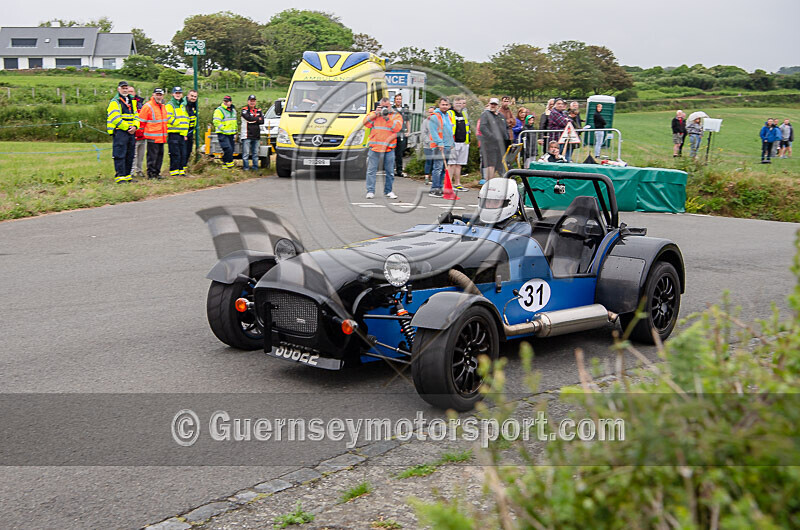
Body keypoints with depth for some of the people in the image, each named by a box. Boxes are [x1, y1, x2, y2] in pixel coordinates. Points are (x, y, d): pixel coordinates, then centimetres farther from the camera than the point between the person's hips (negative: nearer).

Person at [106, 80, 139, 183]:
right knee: (120, 155, -9)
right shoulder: (114, 102, -4)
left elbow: (135, 116, 17)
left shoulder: (131, 102, 20)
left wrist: (135, 126, -3)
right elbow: (115, 118, -13)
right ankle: (120, 176, -9)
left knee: (130, 155, 9)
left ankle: (127, 175, 17)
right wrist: (127, 127, -15)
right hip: (120, 132, -7)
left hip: (131, 132, 7)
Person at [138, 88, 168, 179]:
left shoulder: (163, 107, 17)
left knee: (160, 154, 10)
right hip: (152, 136, -7)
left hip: (161, 137, 8)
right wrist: (143, 132, -3)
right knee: (152, 155, -6)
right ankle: (151, 173, -1)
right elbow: (141, 121, -5)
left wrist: (165, 133, 24)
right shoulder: (147, 106, -7)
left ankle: (156, 172, 18)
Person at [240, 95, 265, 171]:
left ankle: (255, 167, 14)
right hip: (247, 136, -4)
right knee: (246, 153, -6)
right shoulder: (244, 110, 2)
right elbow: (249, 118, -16)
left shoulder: (259, 111, 15)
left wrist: (252, 121, -8)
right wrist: (258, 118, -2)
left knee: (255, 153, 8)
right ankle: (245, 167, 0)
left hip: (256, 136, 4)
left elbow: (262, 121, 2)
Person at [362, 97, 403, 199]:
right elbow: (366, 123, 0)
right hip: (374, 148, 0)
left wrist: (387, 118, -14)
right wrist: (376, 114, -6)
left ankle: (388, 191, 16)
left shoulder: (396, 115, 8)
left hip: (389, 149, 0)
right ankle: (370, 191, 1)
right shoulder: (374, 114, 13)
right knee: (371, 170, -3)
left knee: (389, 171, 5)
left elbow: (397, 128, -7)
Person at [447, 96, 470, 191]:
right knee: (451, 164, -9)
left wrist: (468, 140, 21)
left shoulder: (464, 114, 19)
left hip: (464, 143, 7)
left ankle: (457, 184, 14)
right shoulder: (449, 114, -1)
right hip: (453, 143, -6)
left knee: (459, 165, 9)